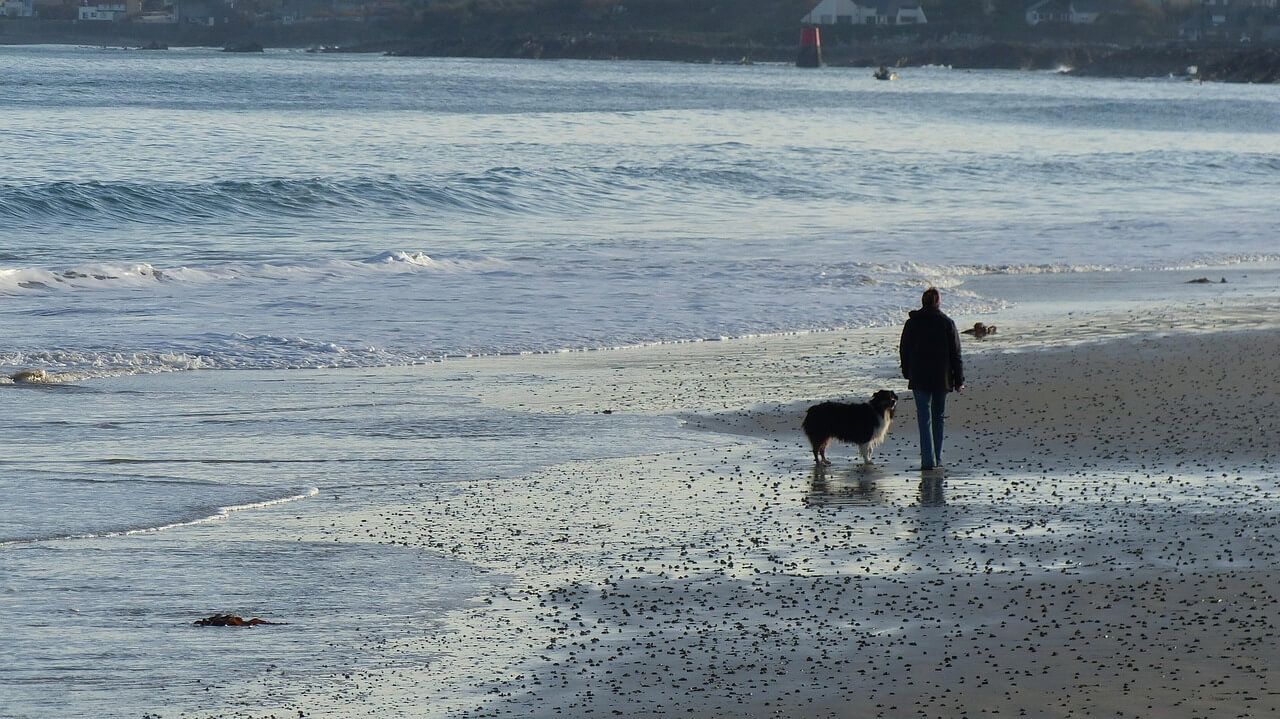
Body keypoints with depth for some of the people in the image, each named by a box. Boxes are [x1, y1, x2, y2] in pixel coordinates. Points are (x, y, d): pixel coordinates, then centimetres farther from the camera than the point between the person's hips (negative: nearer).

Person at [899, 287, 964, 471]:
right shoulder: (947, 323, -3)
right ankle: (937, 459, 18)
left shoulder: (912, 323, -2)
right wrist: (958, 380, 5)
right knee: (938, 417, 15)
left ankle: (928, 460, -12)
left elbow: (904, 351, 6)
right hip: (942, 378, 1)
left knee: (925, 418, -3)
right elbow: (955, 353, -1)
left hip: (920, 379, -1)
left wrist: (907, 373, 20)